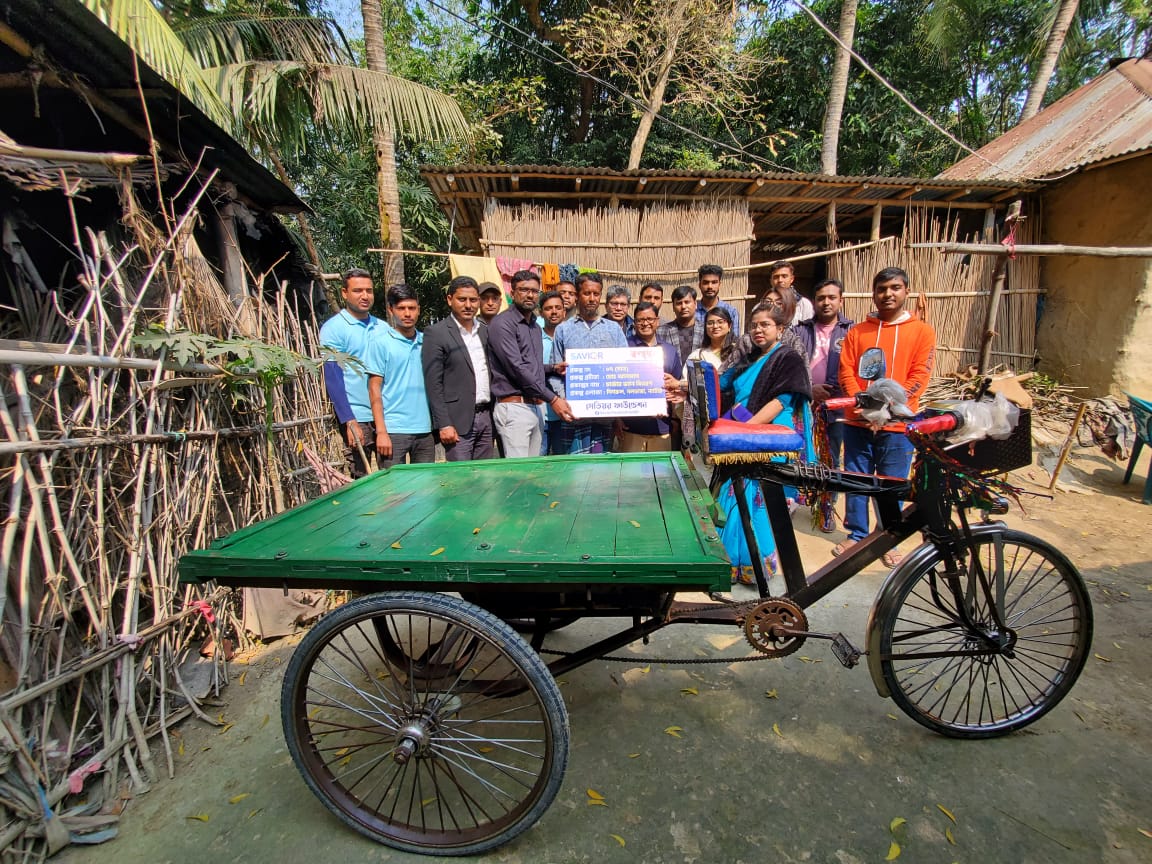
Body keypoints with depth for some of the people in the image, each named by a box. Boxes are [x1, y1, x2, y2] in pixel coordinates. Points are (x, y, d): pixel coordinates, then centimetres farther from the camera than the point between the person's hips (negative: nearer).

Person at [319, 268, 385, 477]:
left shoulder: (382, 327, 11)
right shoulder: (334, 328, -3)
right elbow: (333, 378, -8)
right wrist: (349, 421, -15)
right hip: (358, 417, -4)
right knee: (362, 480, 2)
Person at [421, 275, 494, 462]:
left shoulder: (485, 330, 13)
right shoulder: (436, 333, -5)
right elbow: (433, 383, -9)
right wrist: (444, 424, -14)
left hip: (486, 417, 6)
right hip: (458, 420, -6)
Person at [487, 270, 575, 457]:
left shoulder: (536, 327, 18)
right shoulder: (503, 323, -7)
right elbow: (517, 368, -16)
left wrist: (553, 368, 8)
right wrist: (552, 399, -16)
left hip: (536, 407, 8)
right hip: (514, 407, -8)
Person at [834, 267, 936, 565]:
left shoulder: (922, 331, 5)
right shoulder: (857, 331, 10)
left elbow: (919, 377, -3)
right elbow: (846, 371, 1)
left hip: (897, 424, -1)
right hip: (857, 421, 2)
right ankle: (857, 534, 22)